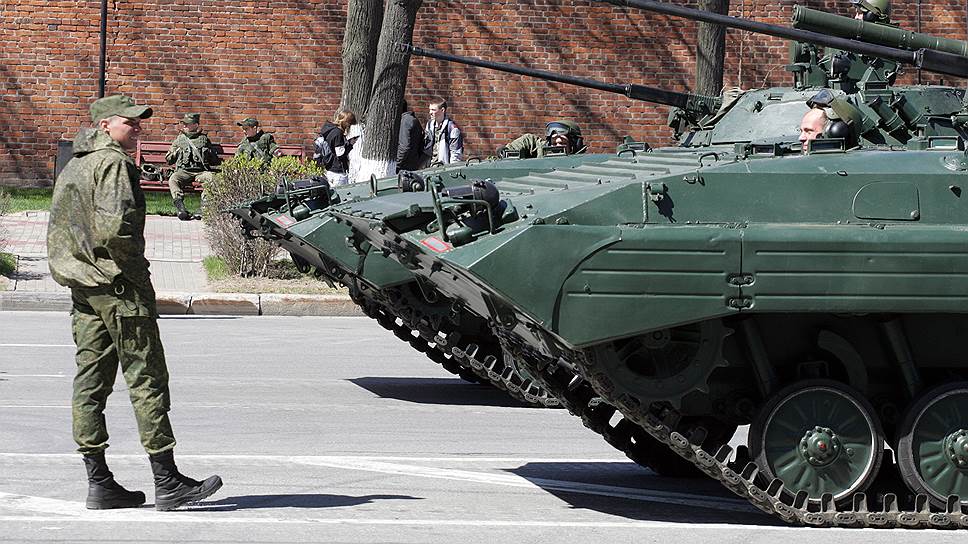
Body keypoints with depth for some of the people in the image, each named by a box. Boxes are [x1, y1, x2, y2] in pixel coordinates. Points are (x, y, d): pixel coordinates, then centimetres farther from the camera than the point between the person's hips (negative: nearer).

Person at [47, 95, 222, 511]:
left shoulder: (71, 168, 18)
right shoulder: (112, 163, -12)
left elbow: (57, 233, 20)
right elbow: (115, 228, -23)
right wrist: (136, 272, -13)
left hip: (82, 288, 9)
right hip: (118, 287, -9)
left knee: (90, 383, 7)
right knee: (147, 381, -6)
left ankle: (99, 482, 7)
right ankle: (168, 483, -5)